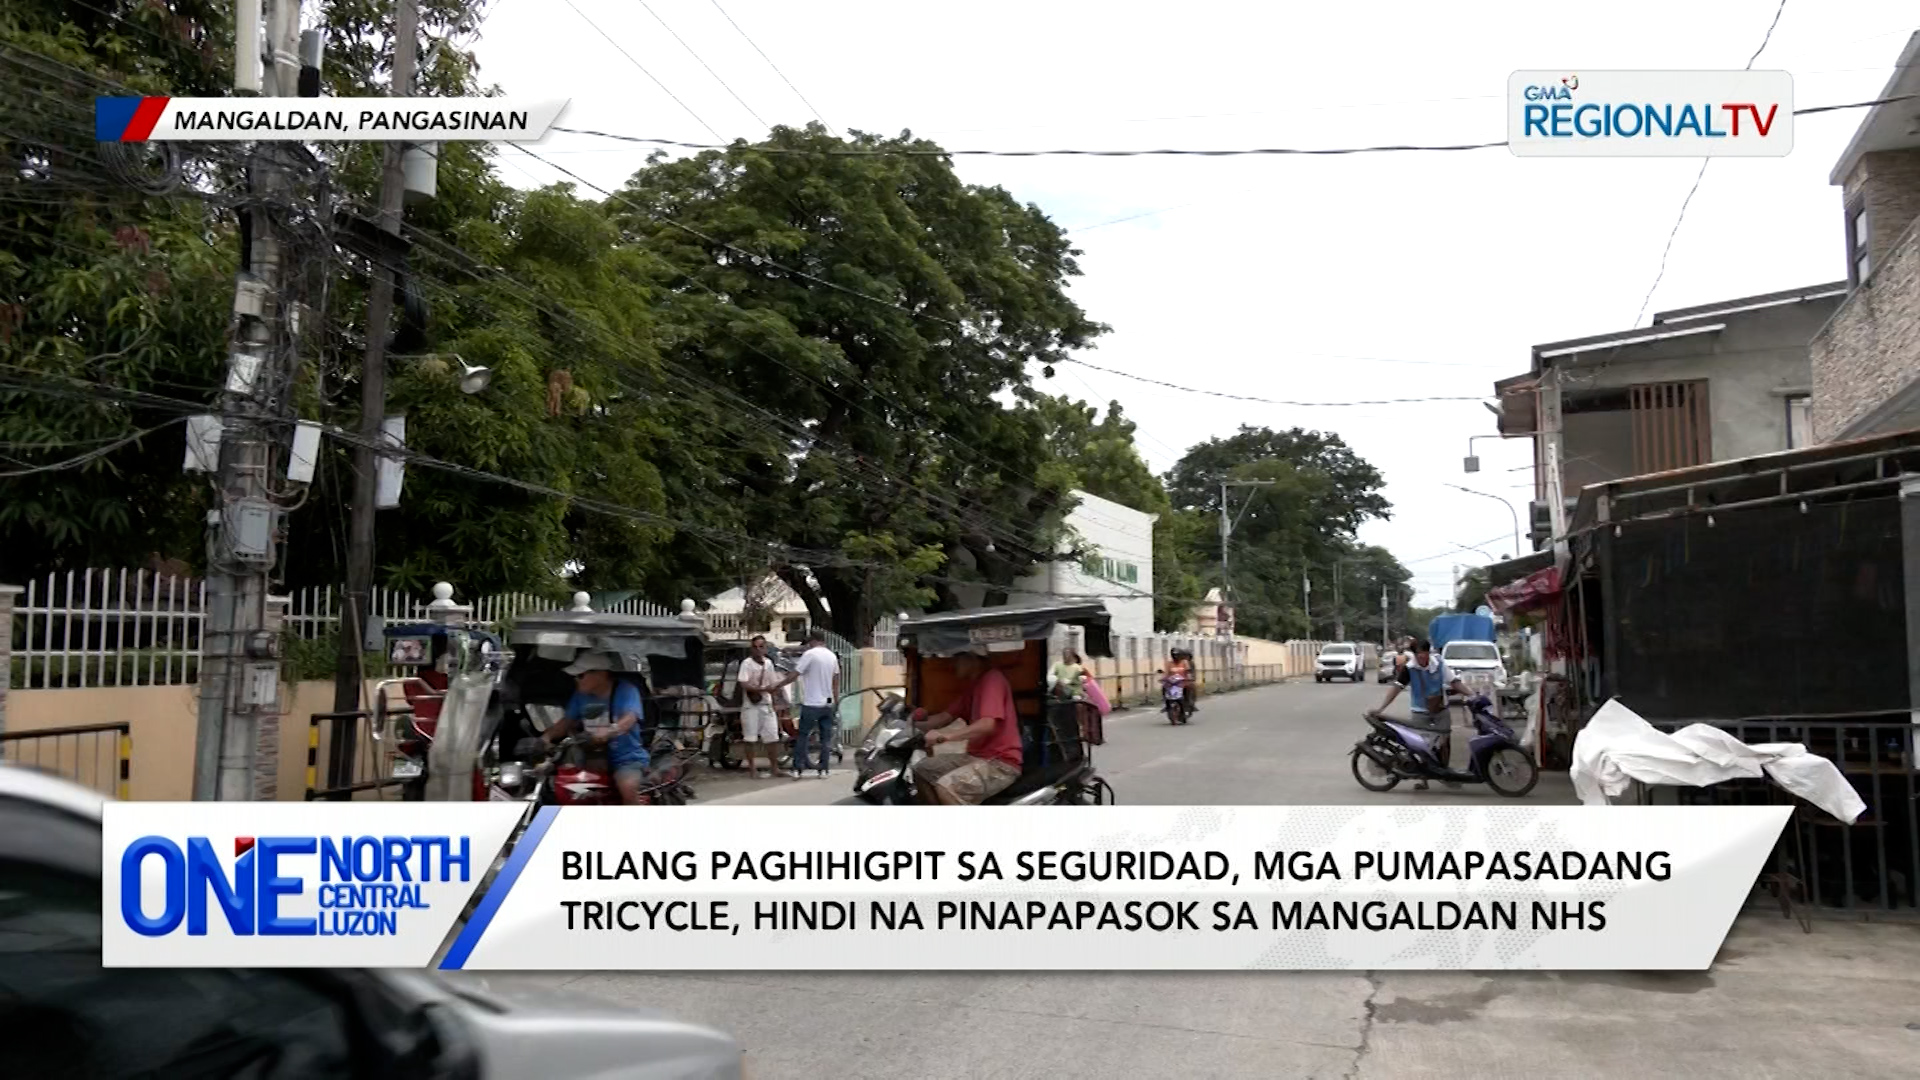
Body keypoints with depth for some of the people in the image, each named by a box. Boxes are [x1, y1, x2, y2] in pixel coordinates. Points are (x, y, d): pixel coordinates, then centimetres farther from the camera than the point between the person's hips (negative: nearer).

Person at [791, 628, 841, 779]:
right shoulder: (832, 656, 8)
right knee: (826, 738, 9)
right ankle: (823, 769, 9)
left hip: (811, 704, -6)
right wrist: (836, 699, 22)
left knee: (802, 737, 2)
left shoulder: (810, 654, -12)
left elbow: (794, 674, -13)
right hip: (827, 704, 6)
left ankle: (798, 769, 0)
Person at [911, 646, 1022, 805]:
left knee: (945, 788, -29)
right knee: (921, 771, 8)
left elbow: (988, 724, -28)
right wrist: (911, 725, 0)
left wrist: (947, 735, -38)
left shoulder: (993, 680, -15)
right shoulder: (970, 684, 17)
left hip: (1000, 762, -10)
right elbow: (946, 716, 14)